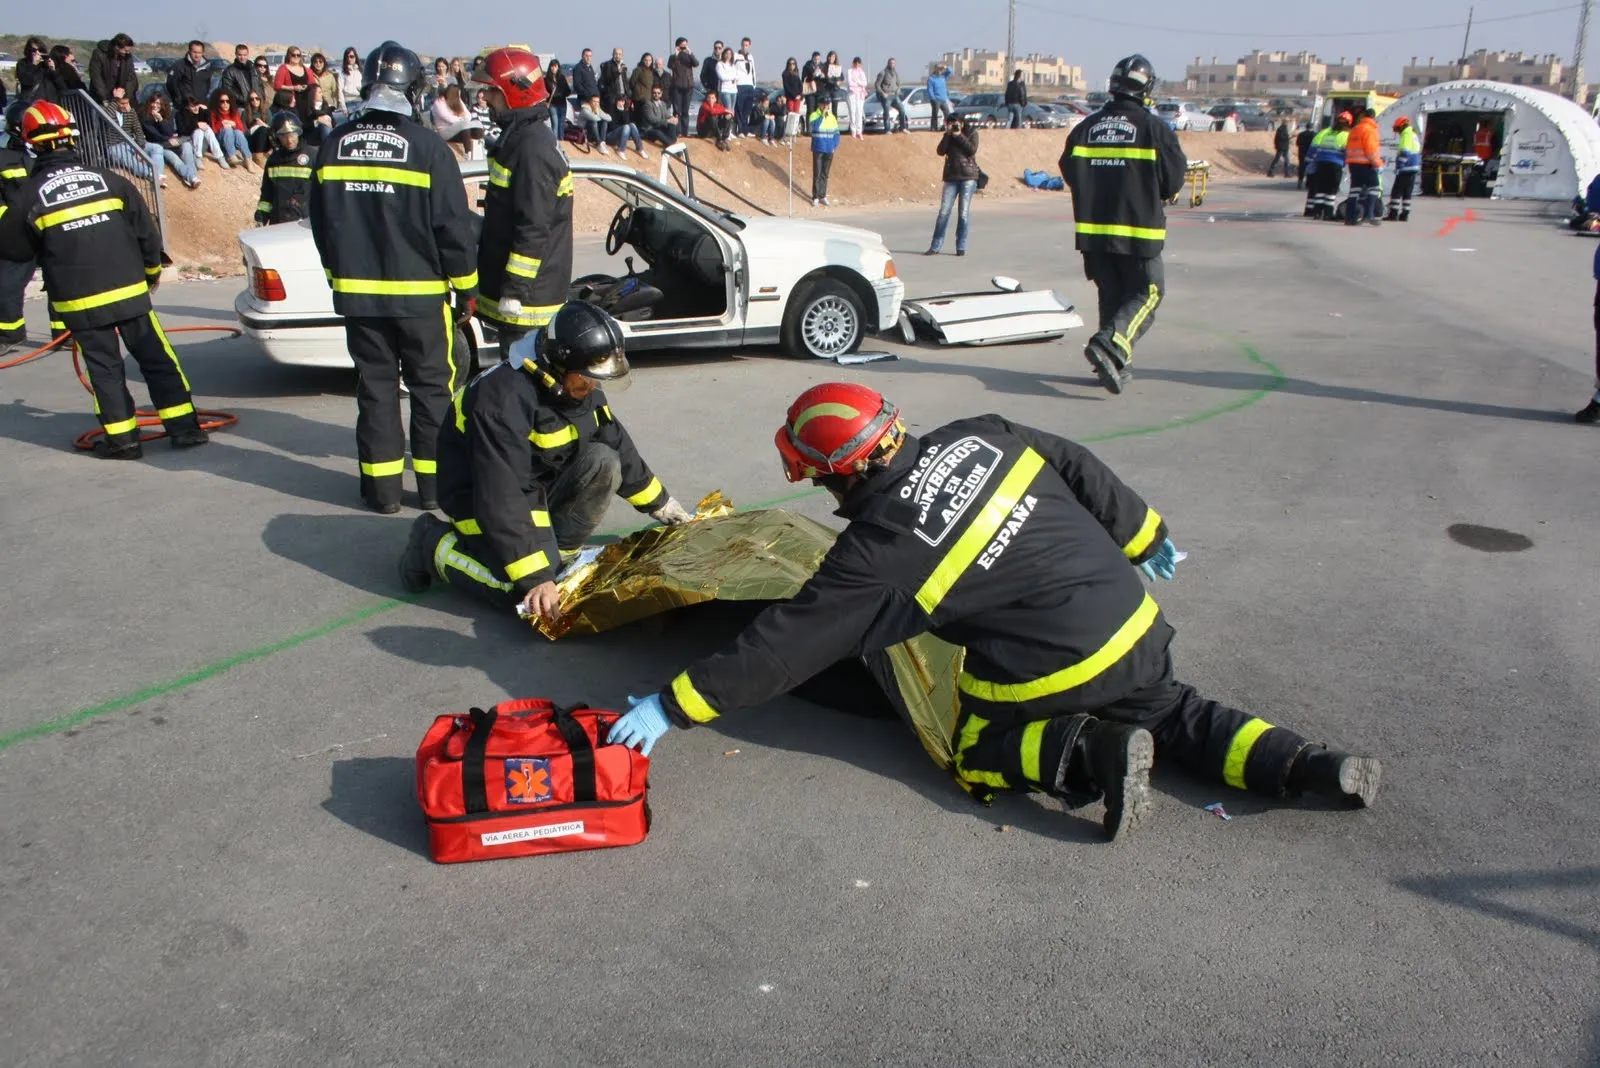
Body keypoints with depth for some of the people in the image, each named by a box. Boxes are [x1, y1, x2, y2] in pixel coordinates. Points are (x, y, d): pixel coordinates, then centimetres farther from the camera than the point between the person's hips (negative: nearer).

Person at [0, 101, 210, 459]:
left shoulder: (30, 195, -2)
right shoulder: (109, 180, 0)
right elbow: (147, 231, 5)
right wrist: (152, 270, 20)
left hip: (78, 302, -1)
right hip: (129, 291, 1)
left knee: (104, 369, 8)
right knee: (157, 358, 7)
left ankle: (122, 438, 10)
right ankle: (184, 428, 7)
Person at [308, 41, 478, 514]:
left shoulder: (334, 146, 4)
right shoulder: (427, 148, -10)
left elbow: (321, 224, 11)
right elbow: (453, 226, -9)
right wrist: (466, 286, 2)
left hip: (357, 293, 4)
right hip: (420, 293, -3)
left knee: (375, 386, 10)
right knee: (432, 386, 8)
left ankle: (382, 487, 13)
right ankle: (435, 482, 11)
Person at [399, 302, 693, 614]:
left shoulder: (582, 386, -5)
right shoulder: (505, 398, -32)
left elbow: (619, 448, 10)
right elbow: (500, 500, -34)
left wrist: (661, 506, 15)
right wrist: (535, 578, -36)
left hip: (542, 486, 8)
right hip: (483, 498, -7)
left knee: (603, 461, -15)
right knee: (523, 593, -24)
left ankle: (552, 548, -2)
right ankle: (435, 542, -1)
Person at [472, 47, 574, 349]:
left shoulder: (533, 147, -18)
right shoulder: (518, 137, 15)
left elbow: (535, 229, -23)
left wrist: (515, 289, -23)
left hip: (527, 293, -10)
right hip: (511, 285, 10)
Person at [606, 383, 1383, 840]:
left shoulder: (878, 551, -15)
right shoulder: (980, 436, 0)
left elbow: (784, 646, -13)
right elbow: (1085, 473, 11)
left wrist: (672, 706, -7)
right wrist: (1145, 538, 27)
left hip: (1051, 669, -6)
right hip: (1136, 623, 7)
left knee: (977, 757, 19)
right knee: (1171, 713, 30)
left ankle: (1091, 755, -6)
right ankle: (1310, 766, 12)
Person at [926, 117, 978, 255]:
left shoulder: (972, 132, 2)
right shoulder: (949, 135, 10)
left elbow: (972, 150, -13)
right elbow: (941, 151, -3)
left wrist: (959, 135, -14)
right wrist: (948, 134, -10)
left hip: (968, 177, -2)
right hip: (951, 177, 2)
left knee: (963, 213, -2)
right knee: (943, 212, -4)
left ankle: (961, 247, 6)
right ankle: (935, 247, -3)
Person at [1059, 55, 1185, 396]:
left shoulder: (1085, 128, 5)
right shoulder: (1155, 129, -6)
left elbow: (1070, 173, 10)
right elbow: (1174, 180, -3)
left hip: (1092, 229, 5)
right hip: (1137, 229, -4)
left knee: (1111, 295, 15)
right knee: (1146, 292, 5)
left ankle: (1115, 364, 13)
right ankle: (1109, 344, -17)